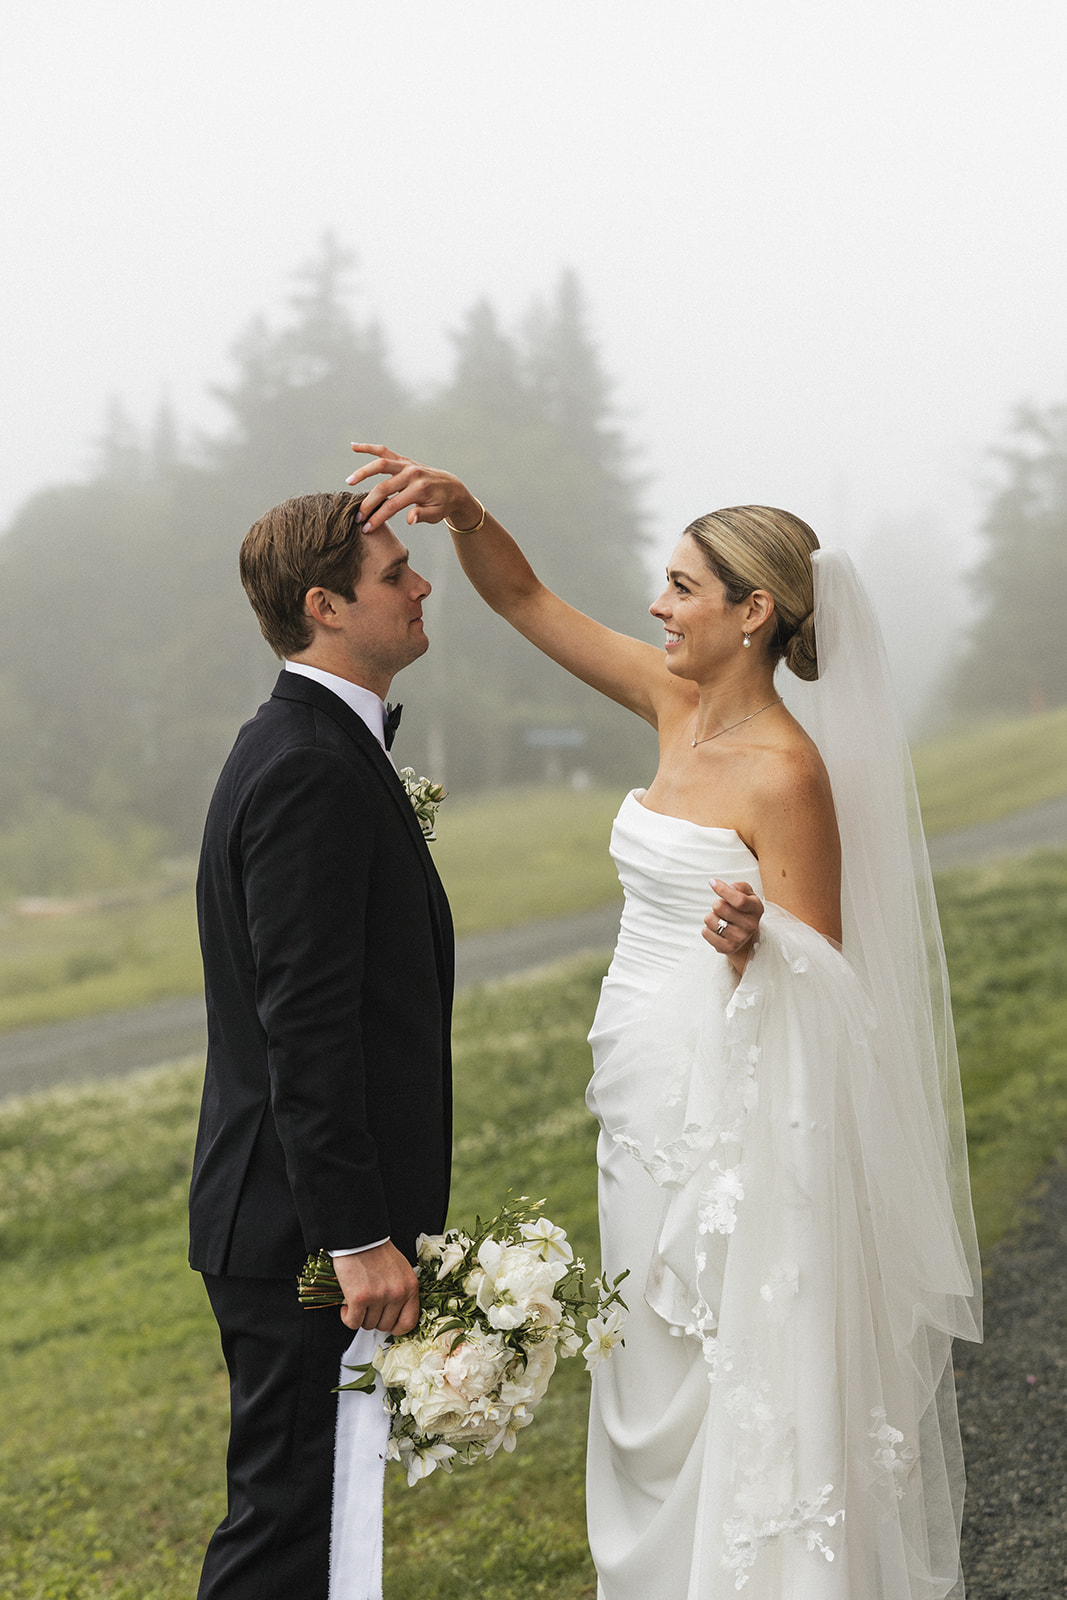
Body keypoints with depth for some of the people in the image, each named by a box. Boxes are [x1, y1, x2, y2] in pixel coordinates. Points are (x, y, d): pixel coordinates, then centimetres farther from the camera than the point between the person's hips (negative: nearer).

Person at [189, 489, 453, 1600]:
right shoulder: (310, 771, -19)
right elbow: (304, 1027, -24)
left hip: (298, 1218, 10)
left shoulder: (302, 747, 13)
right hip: (304, 1229, -10)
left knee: (294, 1506, 18)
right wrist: (358, 1237, -23)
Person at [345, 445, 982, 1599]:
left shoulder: (787, 771, -17)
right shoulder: (679, 706, 5)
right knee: (656, 1391, 17)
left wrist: (751, 939, -35)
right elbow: (522, 598, 9)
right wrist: (460, 509, -8)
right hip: (649, 1099, 8)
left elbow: (821, 979, -14)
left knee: (736, 1396, 1)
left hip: (727, 1106, -8)